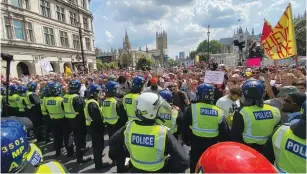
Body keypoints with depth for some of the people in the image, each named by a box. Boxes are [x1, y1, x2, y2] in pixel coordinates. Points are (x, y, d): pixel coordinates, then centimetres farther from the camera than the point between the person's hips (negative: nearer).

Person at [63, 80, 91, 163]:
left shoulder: (65, 96, 4)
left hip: (70, 120, 9)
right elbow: (81, 110, -25)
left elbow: (65, 108, 13)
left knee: (76, 136, 23)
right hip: (78, 120, -9)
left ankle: (82, 149, 43)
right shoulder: (77, 97, -24)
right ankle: (80, 157, 10)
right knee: (80, 137, 2)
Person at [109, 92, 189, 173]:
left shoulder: (128, 127, -21)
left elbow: (113, 143, -3)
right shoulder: (163, 132, -31)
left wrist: (123, 154, 11)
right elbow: (183, 160, -26)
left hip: (135, 170, 3)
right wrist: (170, 169, -8)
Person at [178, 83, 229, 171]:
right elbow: (224, 133, -1)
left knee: (195, 168, 15)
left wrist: (187, 140, 3)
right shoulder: (219, 111, -5)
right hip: (213, 147, 3)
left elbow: (183, 126, -12)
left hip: (196, 146, -3)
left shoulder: (192, 108, -14)